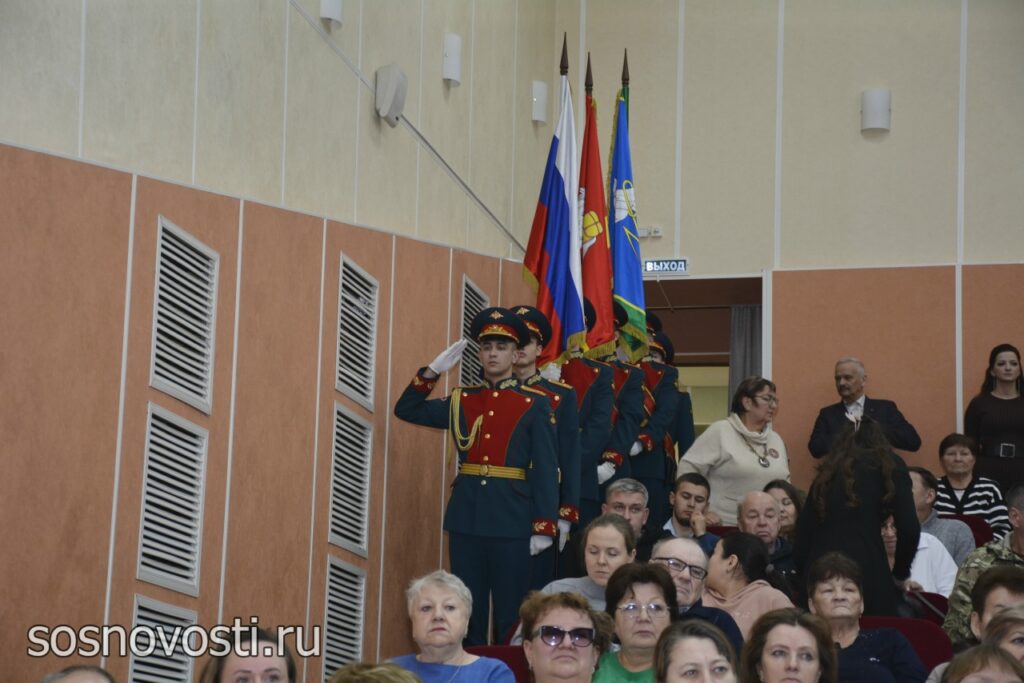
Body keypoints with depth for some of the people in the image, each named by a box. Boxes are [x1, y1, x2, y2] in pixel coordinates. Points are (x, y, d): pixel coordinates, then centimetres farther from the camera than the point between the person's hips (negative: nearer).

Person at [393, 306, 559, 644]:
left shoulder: (535, 405, 0)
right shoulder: (461, 401, 12)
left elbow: (546, 469, -4)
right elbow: (406, 410, 15)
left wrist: (544, 526, -10)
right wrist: (432, 371, 2)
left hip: (512, 520, -4)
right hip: (465, 519, 4)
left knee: (511, 614, 2)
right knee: (467, 611, 9)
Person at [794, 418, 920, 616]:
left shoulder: (827, 473, 20)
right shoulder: (890, 466, 11)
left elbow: (802, 539, 15)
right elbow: (910, 530, 1)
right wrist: (899, 575, 15)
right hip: (866, 575, -4)